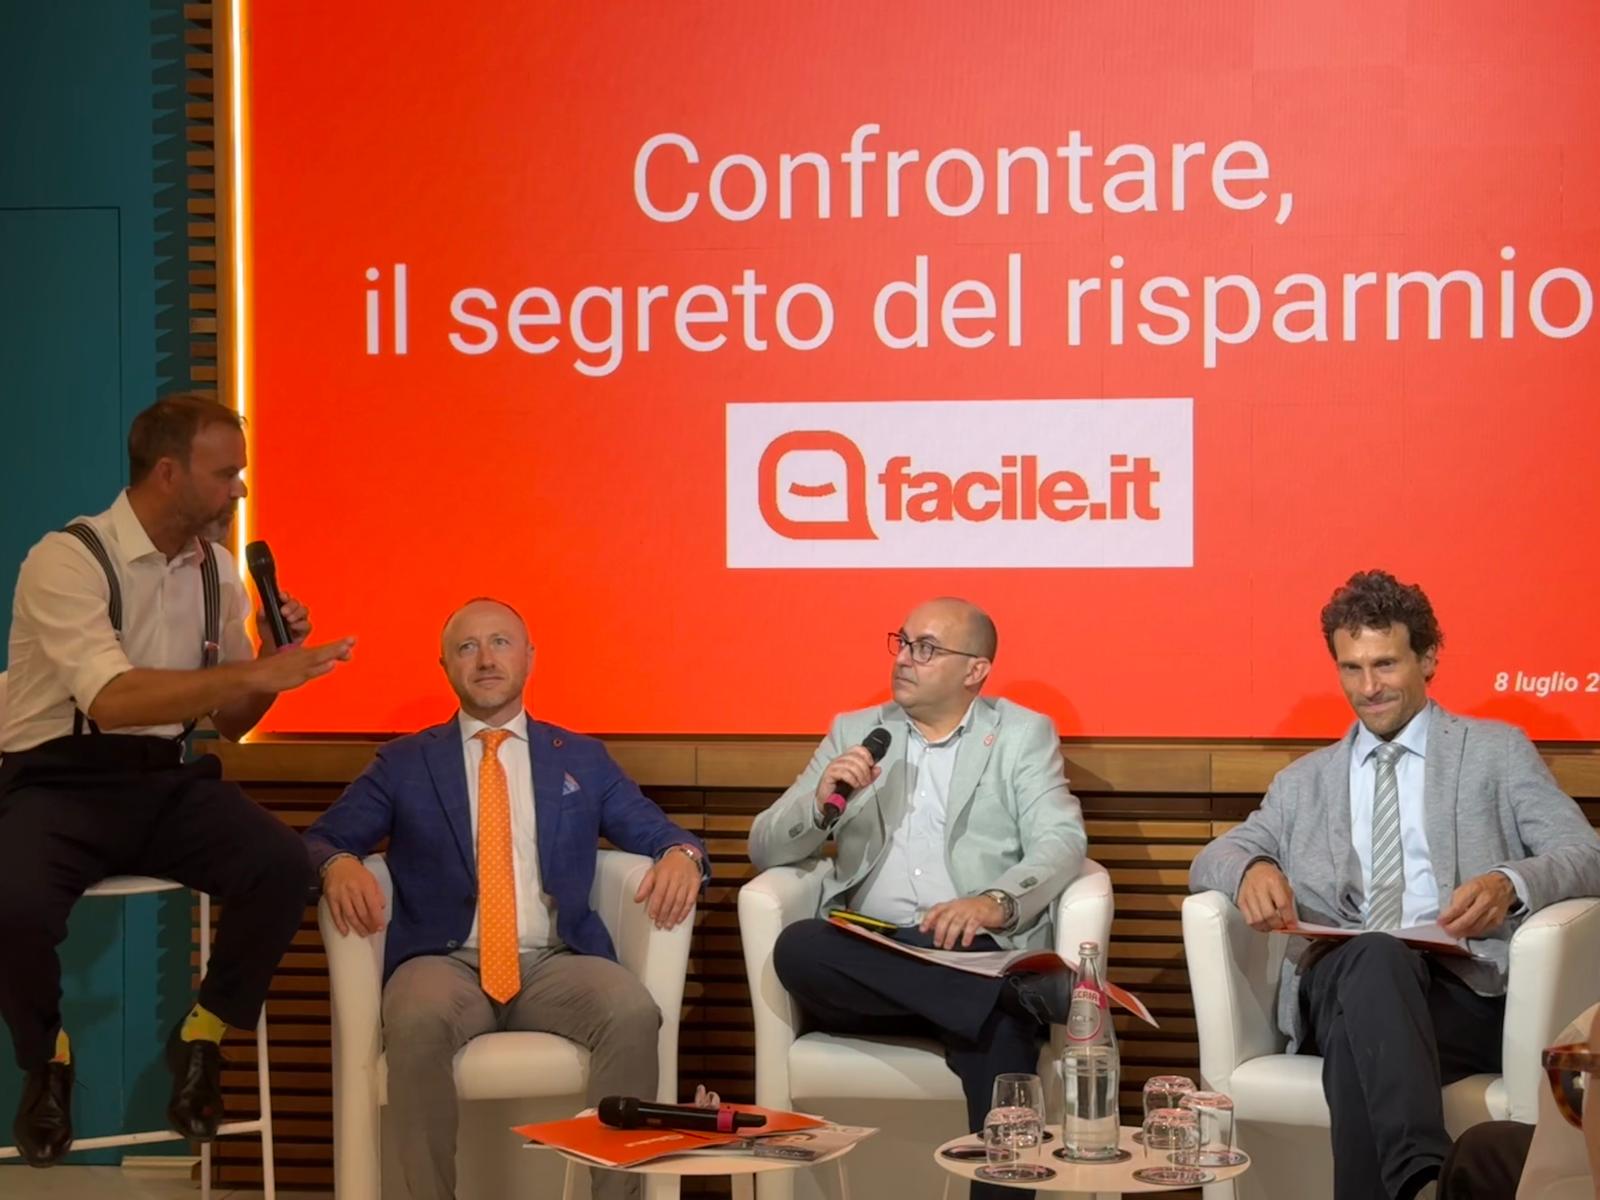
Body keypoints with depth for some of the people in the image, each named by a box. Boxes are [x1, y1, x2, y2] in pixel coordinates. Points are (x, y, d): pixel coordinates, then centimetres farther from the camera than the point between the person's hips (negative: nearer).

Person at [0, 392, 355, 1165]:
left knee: (283, 866, -23)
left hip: (166, 780, 5)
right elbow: (112, 700, -30)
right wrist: (255, 672, -32)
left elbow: (230, 722, 15)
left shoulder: (215, 569, 6)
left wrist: (271, 661, -5)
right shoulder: (67, 561, -15)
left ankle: (201, 1038, 2)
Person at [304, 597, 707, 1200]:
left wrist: (681, 855, -11)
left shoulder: (582, 758, 19)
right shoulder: (404, 762, 16)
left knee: (633, 1014, -32)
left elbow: (658, 833, 15)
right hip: (447, 963, -1)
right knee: (416, 1020, -37)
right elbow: (319, 838, 9)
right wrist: (340, 864, -16)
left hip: (556, 963, 1)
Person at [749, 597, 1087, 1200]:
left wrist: (995, 902, -24)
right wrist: (820, 801, -7)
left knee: (1001, 1034, -37)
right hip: (866, 960, 3)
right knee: (796, 948, -31)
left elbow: (1062, 842, -3)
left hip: (980, 957, -3)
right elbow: (766, 849, 16)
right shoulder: (853, 732, 20)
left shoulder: (1024, 734, 13)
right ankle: (1022, 995, -32)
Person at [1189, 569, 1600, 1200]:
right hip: (1336, 984, 2)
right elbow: (1209, 860, 20)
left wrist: (1512, 883, -18)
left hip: (1465, 990, -1)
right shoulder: (1304, 781, 28)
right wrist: (1250, 869, -8)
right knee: (1373, 956, -40)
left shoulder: (1497, 752, 19)